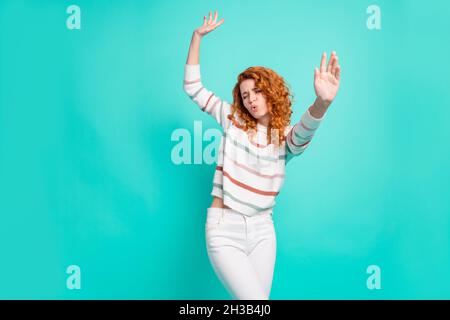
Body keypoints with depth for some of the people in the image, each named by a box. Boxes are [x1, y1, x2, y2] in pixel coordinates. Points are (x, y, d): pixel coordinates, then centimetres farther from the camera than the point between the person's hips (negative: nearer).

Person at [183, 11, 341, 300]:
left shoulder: (286, 137, 1)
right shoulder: (233, 120, 4)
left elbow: (304, 132, -25)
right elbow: (193, 87, 6)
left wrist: (322, 102, -48)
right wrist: (198, 36, -1)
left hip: (262, 229, 2)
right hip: (225, 229, -2)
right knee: (256, 300, -11)